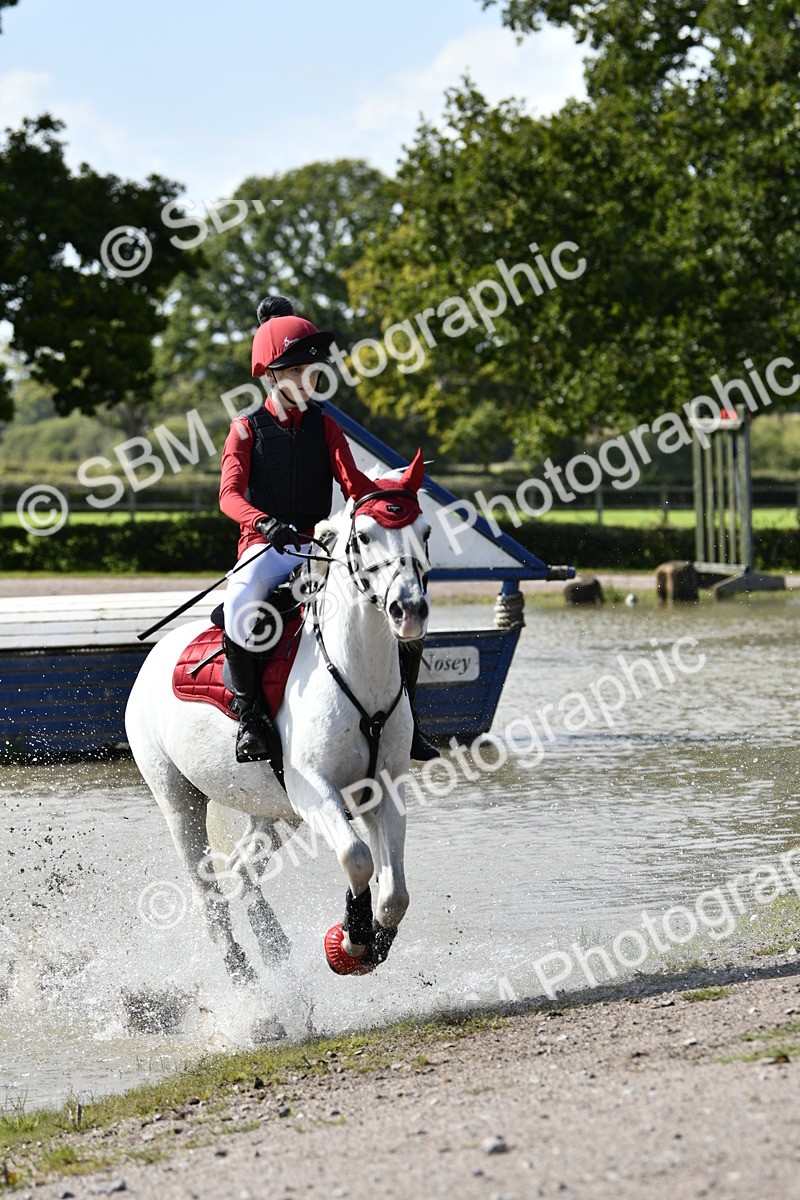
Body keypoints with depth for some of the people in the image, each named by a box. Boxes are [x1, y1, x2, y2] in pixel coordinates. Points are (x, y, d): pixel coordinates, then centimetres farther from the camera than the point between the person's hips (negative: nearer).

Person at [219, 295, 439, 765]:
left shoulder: (324, 427, 13)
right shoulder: (247, 429, 3)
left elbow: (354, 482, 0)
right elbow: (230, 494, -11)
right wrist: (264, 523, -33)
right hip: (266, 547, -4)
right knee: (242, 598, -40)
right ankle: (250, 711, -24)